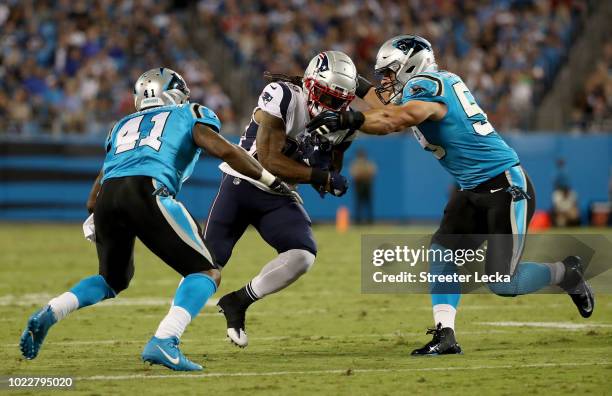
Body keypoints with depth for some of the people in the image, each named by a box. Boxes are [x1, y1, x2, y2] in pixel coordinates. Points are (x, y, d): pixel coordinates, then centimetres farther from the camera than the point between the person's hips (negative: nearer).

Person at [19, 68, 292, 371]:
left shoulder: (123, 126, 35)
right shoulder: (188, 116, 23)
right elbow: (226, 152, 6)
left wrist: (93, 219, 50)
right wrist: (272, 182, 15)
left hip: (108, 195, 6)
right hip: (147, 192, -6)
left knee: (113, 280, 30)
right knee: (207, 273, 4)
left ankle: (47, 315, 9)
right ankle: (163, 343, -18)